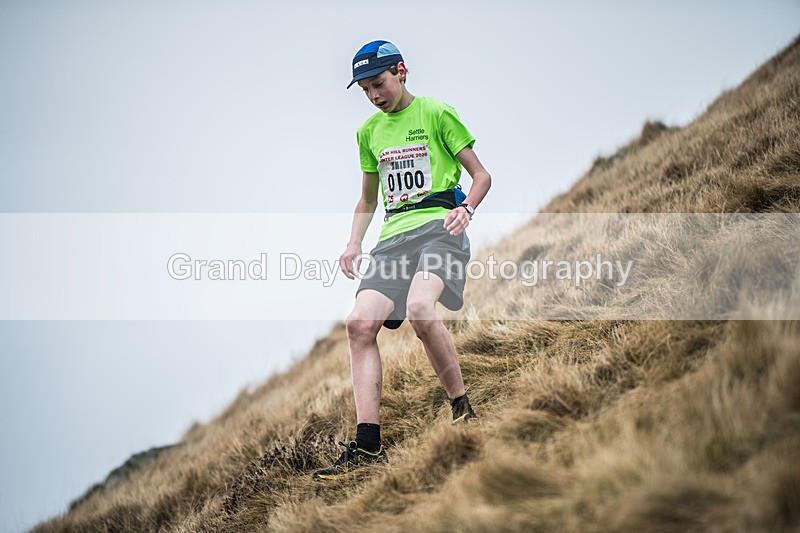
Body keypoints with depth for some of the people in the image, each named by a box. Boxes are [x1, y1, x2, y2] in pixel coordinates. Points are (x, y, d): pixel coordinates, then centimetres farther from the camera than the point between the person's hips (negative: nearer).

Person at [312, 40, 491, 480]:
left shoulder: (437, 113, 3)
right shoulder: (369, 131, 20)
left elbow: (481, 175, 4)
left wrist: (465, 209, -16)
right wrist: (354, 245, 12)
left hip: (438, 225, -6)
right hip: (393, 235, 6)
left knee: (419, 308, -33)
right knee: (360, 324, -15)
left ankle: (462, 408, -14)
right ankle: (368, 446, -15)